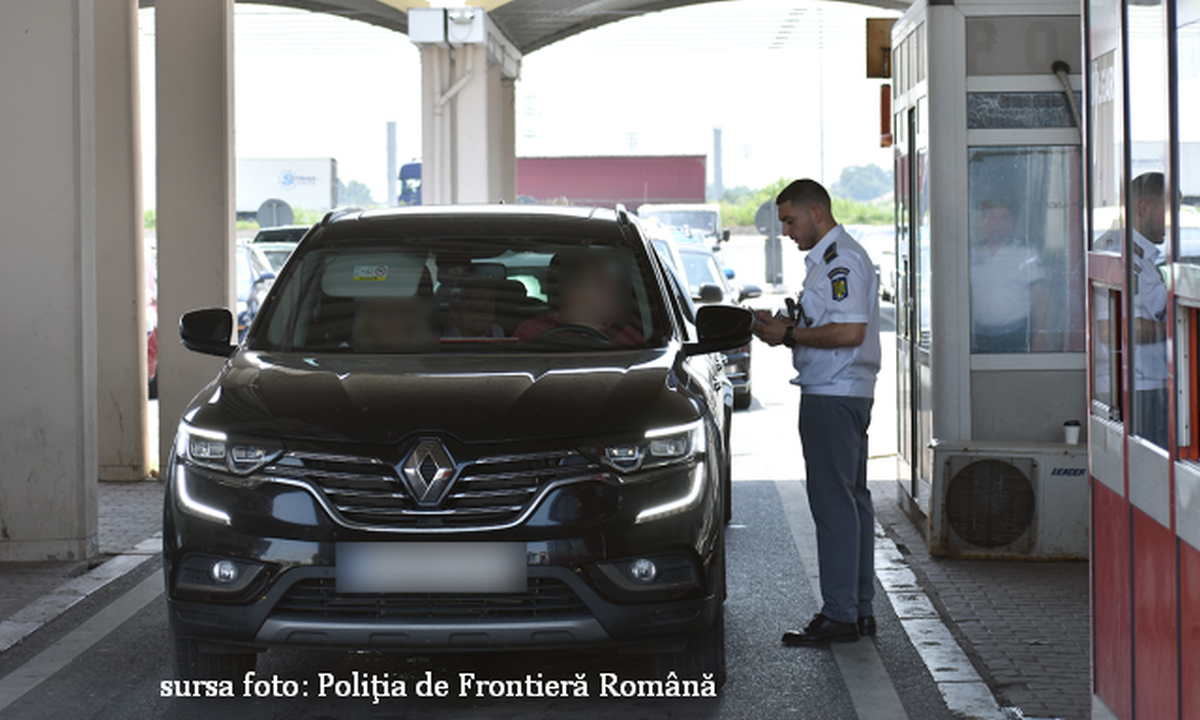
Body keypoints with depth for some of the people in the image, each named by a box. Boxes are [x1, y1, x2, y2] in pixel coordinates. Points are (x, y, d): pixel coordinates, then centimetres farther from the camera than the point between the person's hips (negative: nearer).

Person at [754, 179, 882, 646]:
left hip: (833, 394, -11)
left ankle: (839, 615, -7)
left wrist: (789, 335, -15)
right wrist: (787, 324, 10)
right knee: (852, 499, 12)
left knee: (833, 502, -9)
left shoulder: (841, 260, -15)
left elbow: (850, 331, -24)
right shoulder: (829, 258, 19)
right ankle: (860, 610, 17)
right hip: (845, 393, 11)